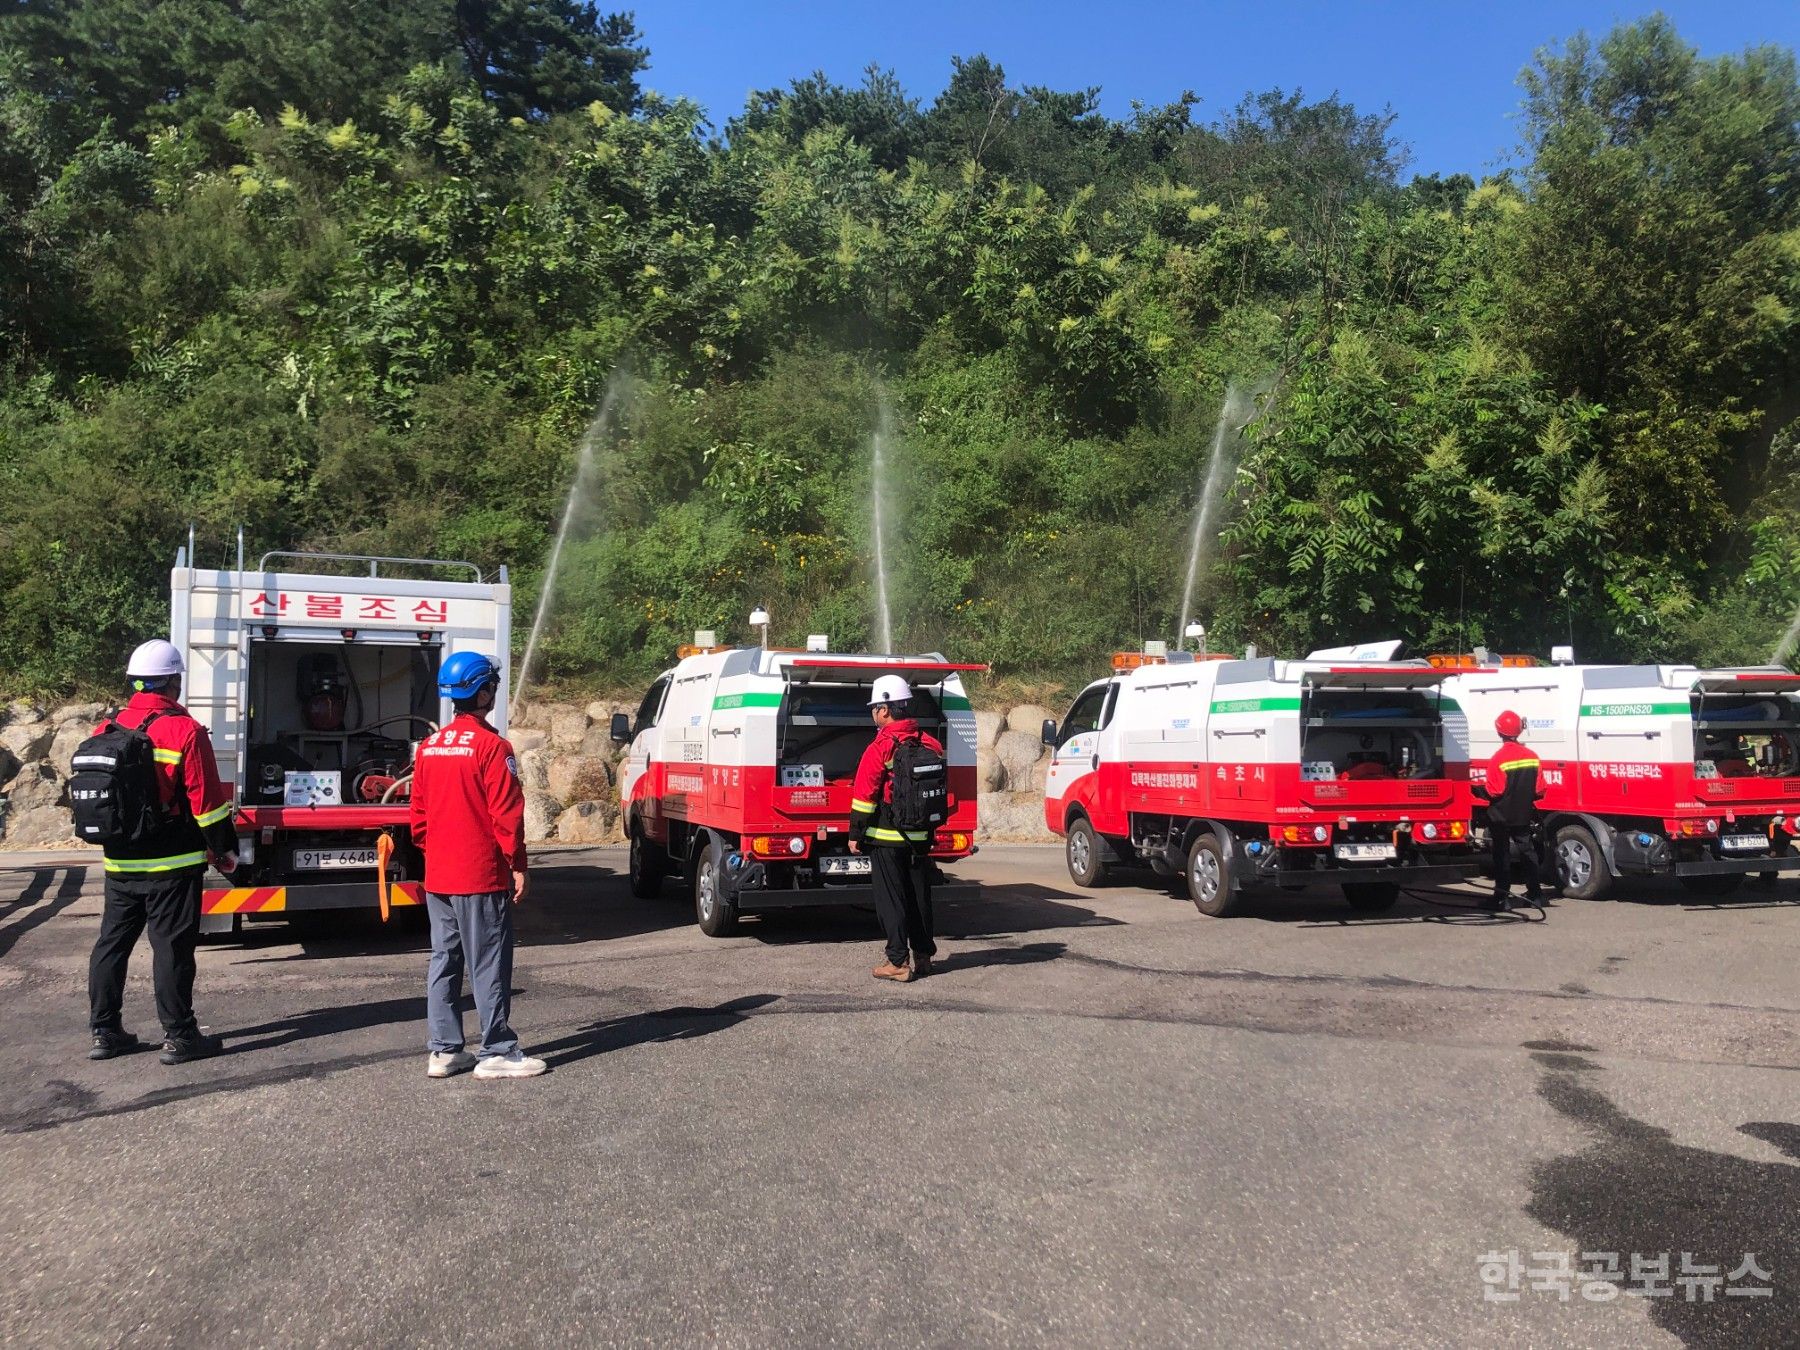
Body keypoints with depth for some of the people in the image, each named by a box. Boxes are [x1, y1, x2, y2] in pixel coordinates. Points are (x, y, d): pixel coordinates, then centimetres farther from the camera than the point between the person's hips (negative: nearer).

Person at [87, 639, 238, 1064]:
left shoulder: (106, 731, 6)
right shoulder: (185, 731, -14)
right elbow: (207, 801, -14)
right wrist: (225, 849, -3)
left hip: (120, 864, 6)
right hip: (173, 865, -6)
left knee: (112, 944, 15)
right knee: (172, 948, 0)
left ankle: (104, 1032, 21)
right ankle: (178, 1036, 6)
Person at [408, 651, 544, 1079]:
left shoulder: (429, 747, 8)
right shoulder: (491, 746, -14)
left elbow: (418, 813, 13)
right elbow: (506, 814, -14)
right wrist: (518, 865, -7)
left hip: (437, 876, 7)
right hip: (481, 875, -7)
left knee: (443, 960, 13)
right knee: (489, 965, 0)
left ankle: (443, 1050, 18)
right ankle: (497, 1052, 5)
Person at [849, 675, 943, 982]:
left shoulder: (880, 748, -14)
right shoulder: (930, 744, 6)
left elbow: (864, 796, -14)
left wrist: (856, 835, -6)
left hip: (886, 838, -6)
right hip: (920, 838, 6)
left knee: (891, 900, 1)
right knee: (919, 898, 15)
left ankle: (898, 962, 2)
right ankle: (923, 957, 24)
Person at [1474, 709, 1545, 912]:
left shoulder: (1498, 758, -18)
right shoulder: (1532, 757, -1)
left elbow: (1493, 792, -18)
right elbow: (1539, 791, 4)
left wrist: (1477, 788, -1)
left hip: (1501, 817, -5)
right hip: (1523, 815, 5)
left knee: (1502, 856, 1)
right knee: (1527, 852, 16)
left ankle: (1502, 898, 1)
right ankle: (1534, 894, 23)